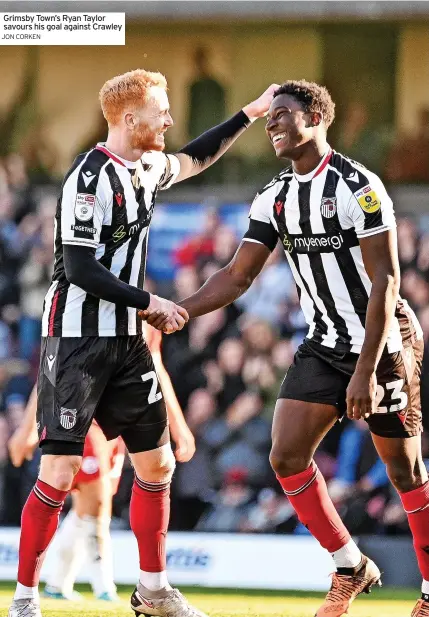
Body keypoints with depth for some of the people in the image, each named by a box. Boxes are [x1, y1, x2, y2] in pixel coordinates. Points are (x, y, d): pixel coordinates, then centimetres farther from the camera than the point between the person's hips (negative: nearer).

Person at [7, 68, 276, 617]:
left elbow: (195, 159, 31)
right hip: (76, 340, -9)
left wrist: (251, 113, 29)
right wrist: (150, 302, -13)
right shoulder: (89, 178, -18)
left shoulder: (148, 166, 8)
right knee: (60, 474, -11)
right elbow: (81, 271, -20)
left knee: (157, 464, 11)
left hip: (126, 342, 9)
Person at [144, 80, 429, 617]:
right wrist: (180, 311, -9)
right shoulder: (275, 198, 6)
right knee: (286, 457, -6)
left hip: (382, 344, -7)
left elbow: (386, 281, -18)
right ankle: (351, 570, 9)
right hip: (324, 346, 7)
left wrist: (366, 371, -22)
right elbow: (238, 275, 8)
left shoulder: (358, 186, -16)